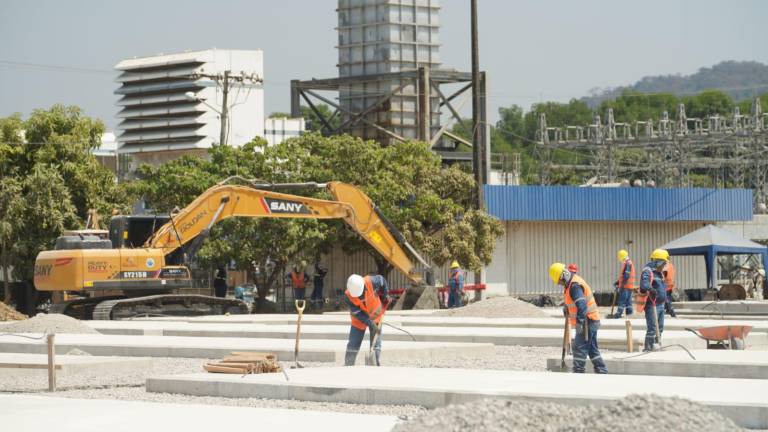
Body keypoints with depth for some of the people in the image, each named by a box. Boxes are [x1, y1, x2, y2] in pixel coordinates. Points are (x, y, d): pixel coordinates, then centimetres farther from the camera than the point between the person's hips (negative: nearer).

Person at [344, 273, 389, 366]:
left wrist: (385, 296, 1)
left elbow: (382, 280, -7)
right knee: (353, 344, 0)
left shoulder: (371, 282, -31)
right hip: (359, 319, -1)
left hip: (375, 315, 1)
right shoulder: (348, 296, -30)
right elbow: (358, 314, -25)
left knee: (376, 343, 0)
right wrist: (371, 324, -30)